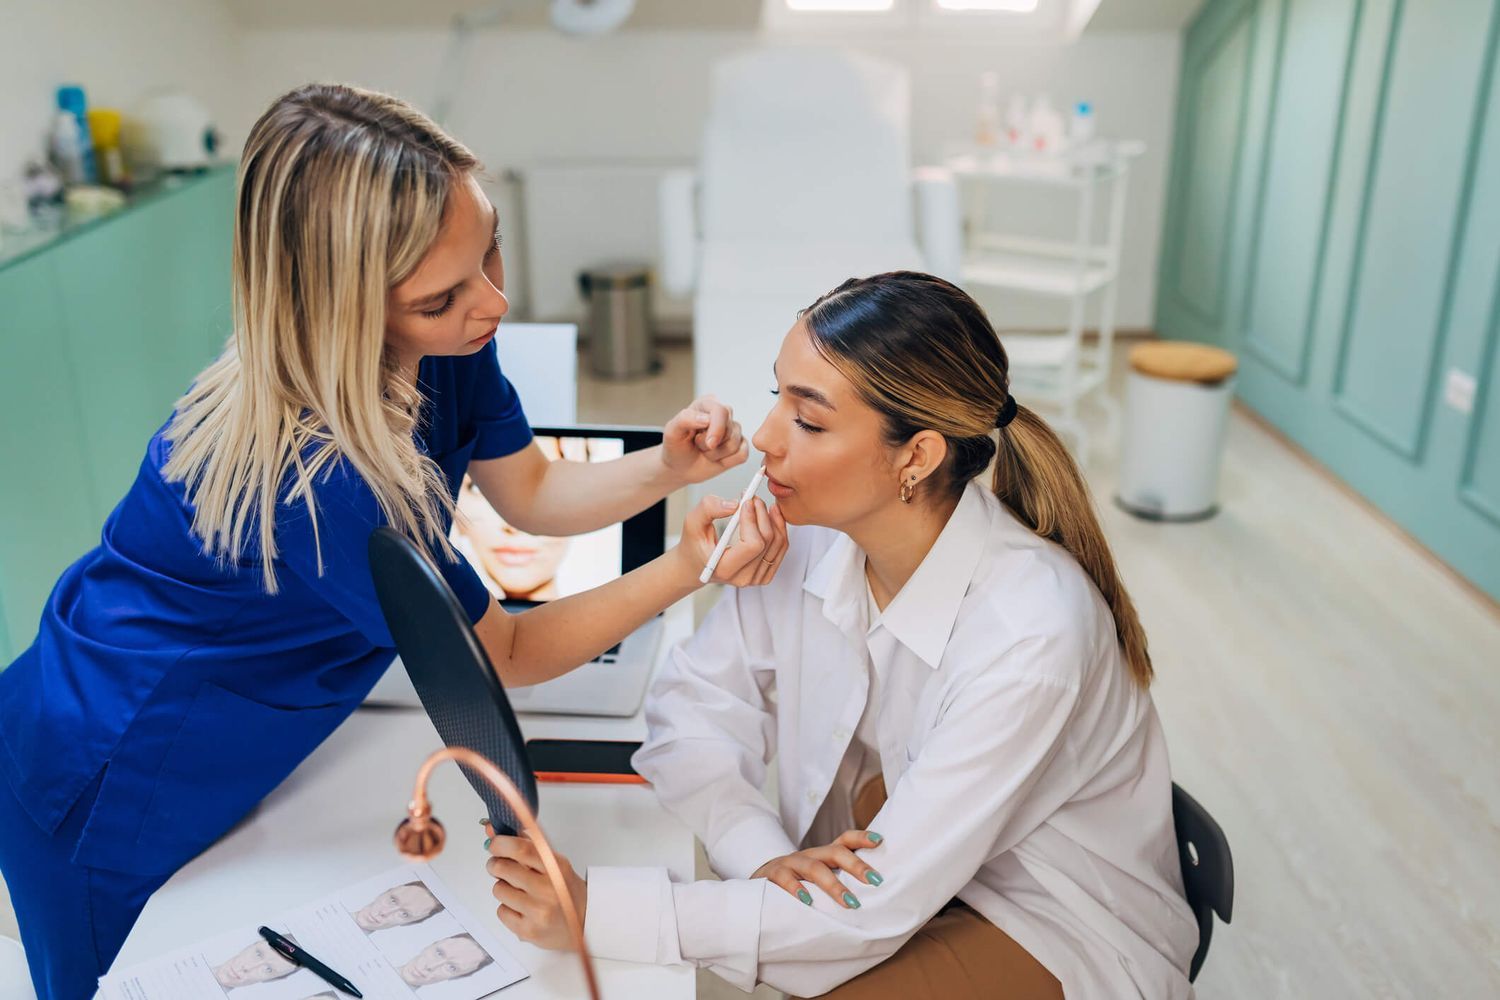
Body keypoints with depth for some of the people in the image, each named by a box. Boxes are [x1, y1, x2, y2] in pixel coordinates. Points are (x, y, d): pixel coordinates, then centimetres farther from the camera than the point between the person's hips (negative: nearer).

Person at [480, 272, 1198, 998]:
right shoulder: (810, 539, -15)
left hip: (1060, 935, -4)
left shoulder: (1030, 632, -33)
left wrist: (597, 911, -32)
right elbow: (692, 702, -6)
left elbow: (871, 909, -30)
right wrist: (763, 858, -24)